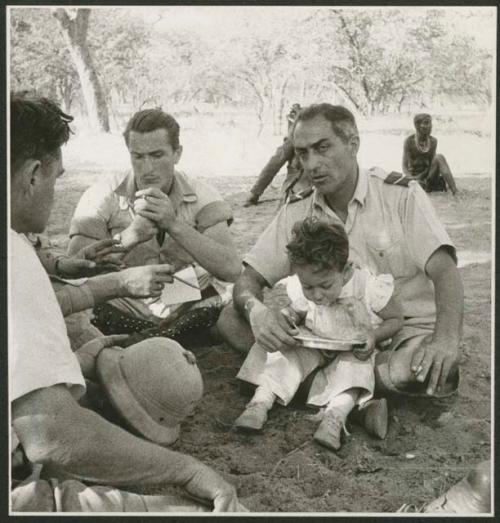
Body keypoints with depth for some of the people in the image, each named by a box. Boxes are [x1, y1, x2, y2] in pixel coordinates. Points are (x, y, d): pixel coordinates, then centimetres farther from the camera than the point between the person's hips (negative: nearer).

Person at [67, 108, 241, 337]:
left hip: (194, 310, 2)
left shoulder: (201, 196, -1)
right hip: (125, 315, -1)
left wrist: (174, 224, -26)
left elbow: (231, 269, -16)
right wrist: (130, 236, -27)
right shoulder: (102, 196, -3)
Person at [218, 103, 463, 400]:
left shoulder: (402, 195, -5)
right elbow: (249, 278, 1)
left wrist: (445, 340, -37)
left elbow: (444, 271, -16)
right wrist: (254, 309, -26)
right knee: (231, 320, -14)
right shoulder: (295, 215, 5)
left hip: (405, 331, -2)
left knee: (431, 368, -39)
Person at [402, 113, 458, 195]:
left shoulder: (433, 141, 2)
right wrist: (411, 179, -27)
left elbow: (432, 163, 3)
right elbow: (405, 166, -9)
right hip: (414, 177, -3)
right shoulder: (409, 141, -7)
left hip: (427, 175, 4)